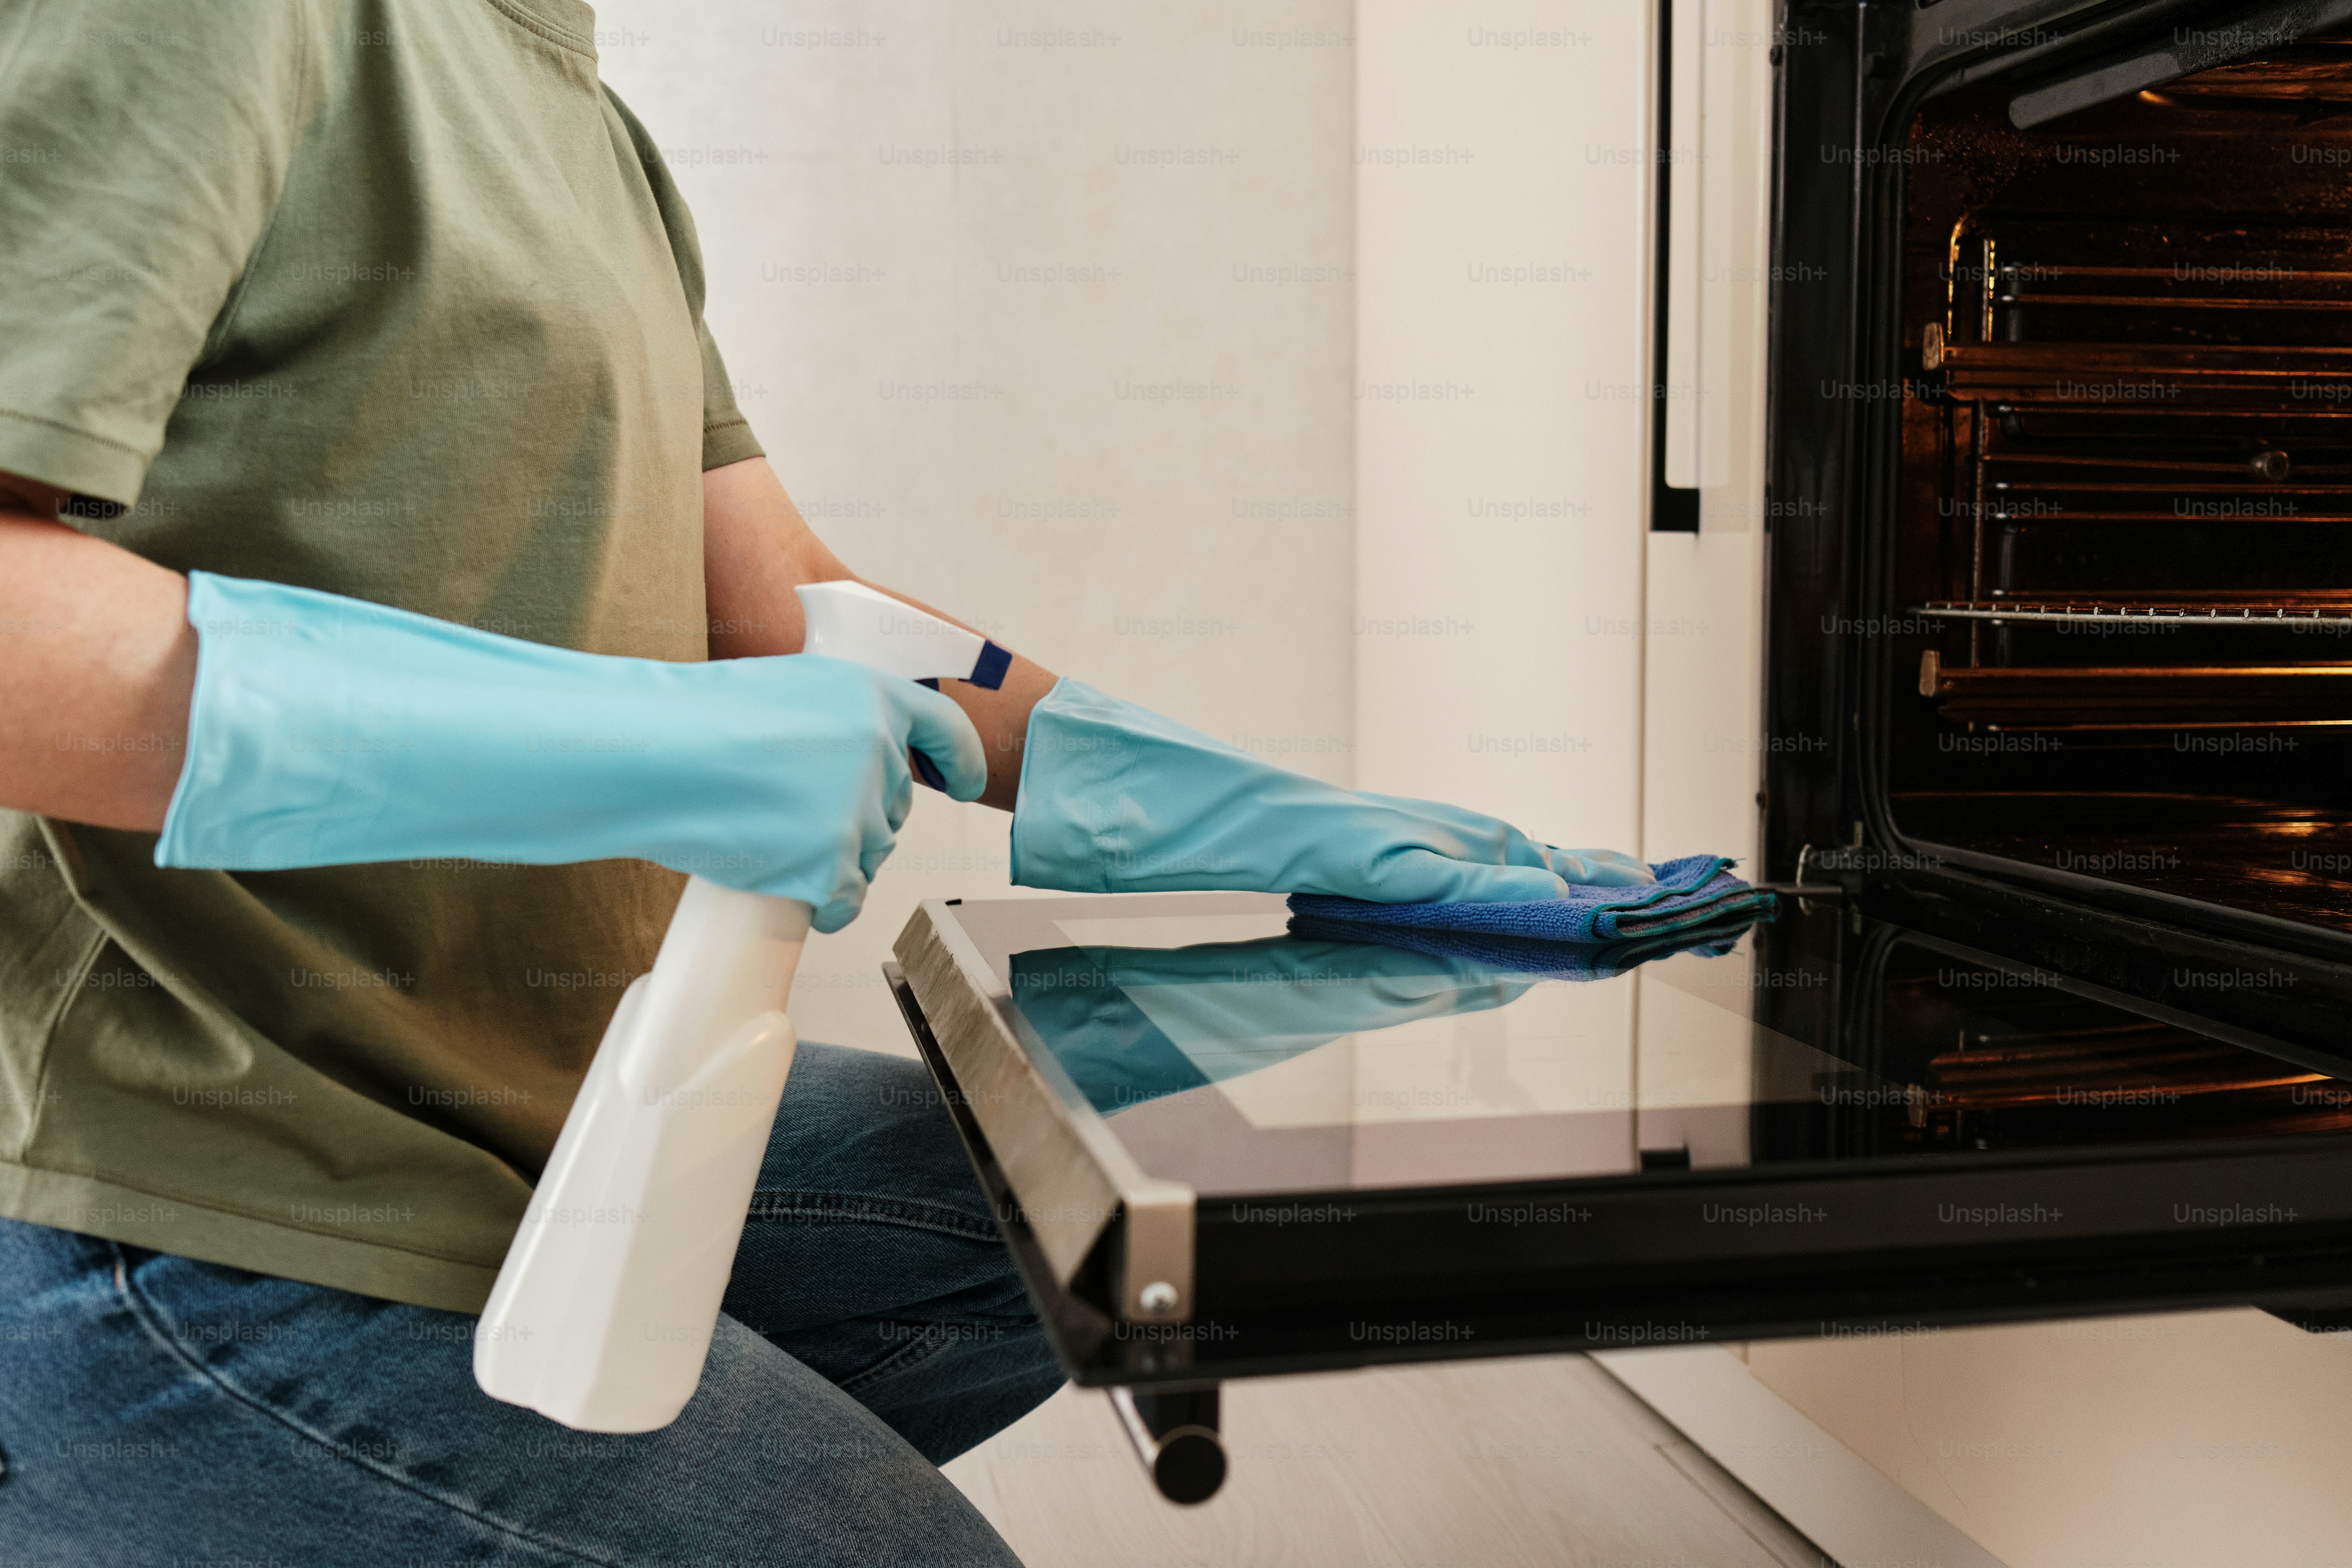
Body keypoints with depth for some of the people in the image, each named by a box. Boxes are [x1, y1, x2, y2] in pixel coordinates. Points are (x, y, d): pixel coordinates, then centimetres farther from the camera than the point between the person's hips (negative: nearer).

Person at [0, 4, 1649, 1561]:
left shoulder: (606, 146, 14)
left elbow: (789, 614, 14)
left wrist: (1296, 827, 11)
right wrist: (638, 746, -28)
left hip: (540, 1113, 9)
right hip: (229, 1230, -9)